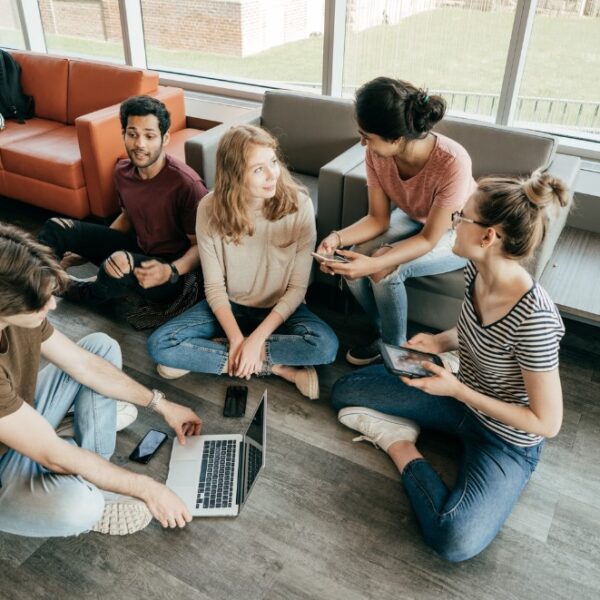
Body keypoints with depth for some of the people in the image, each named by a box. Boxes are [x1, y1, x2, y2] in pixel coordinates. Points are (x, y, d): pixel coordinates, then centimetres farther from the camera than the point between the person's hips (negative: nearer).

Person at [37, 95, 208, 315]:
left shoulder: (186, 184, -26)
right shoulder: (122, 171, -3)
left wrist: (171, 271, -37)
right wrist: (86, 249, 11)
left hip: (171, 271, -7)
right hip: (137, 247, 7)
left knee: (121, 261, -37)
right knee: (56, 227, 1)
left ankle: (82, 293, -2)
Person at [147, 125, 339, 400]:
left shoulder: (299, 205, -20)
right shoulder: (210, 209, -17)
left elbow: (297, 287, -16)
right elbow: (214, 286, -10)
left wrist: (256, 339, -24)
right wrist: (236, 339, -23)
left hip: (280, 308, -1)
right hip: (228, 306, 1)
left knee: (326, 344, -31)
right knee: (160, 345, -20)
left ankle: (201, 356, -16)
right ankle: (276, 367, -16)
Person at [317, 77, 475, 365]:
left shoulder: (452, 162, -38)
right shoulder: (376, 154, -23)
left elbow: (429, 239, -29)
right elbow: (378, 219, -12)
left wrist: (375, 264, -42)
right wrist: (338, 237, -31)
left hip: (456, 232, -5)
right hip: (414, 218, 5)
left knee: (385, 271, -28)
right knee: (353, 261, -19)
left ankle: (395, 347, 0)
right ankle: (384, 331, 8)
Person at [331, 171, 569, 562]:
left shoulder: (533, 318, -35)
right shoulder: (477, 271, -12)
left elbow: (547, 422, -25)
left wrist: (458, 391, -27)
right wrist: (441, 342, -10)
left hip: (507, 441, -6)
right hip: (463, 397, 6)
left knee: (455, 541, -30)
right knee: (346, 391, 3)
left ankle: (401, 448, -8)